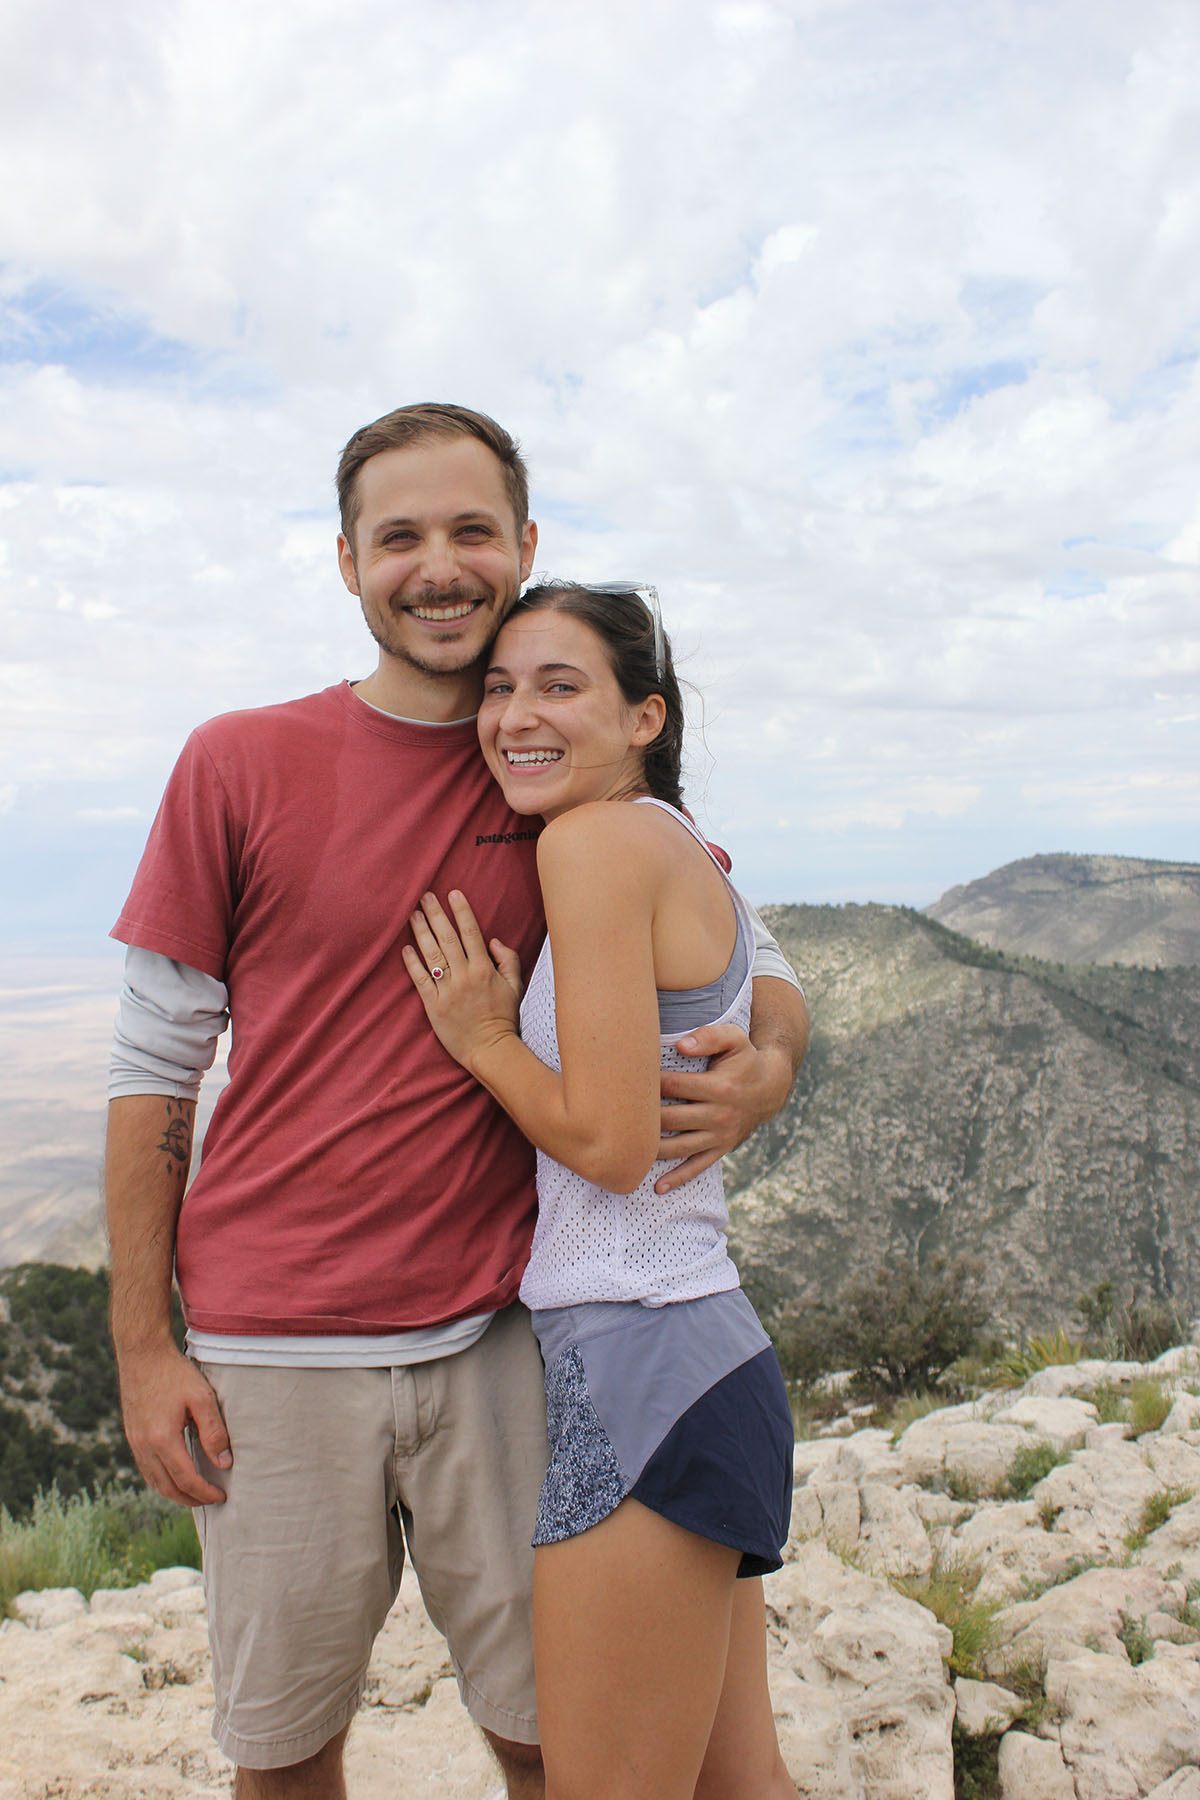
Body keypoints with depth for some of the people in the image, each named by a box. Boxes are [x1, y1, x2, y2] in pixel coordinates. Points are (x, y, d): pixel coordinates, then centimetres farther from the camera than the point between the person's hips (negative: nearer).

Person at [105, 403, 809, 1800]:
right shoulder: (240, 765, -3)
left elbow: (751, 972, 9)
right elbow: (153, 1070, 0)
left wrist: (767, 1061, -15)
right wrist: (142, 1348, -2)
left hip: (497, 1336, 1)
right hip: (272, 1354, 0)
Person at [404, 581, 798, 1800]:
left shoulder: (600, 840, -13)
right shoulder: (691, 858, 14)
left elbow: (610, 1141, -18)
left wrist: (481, 1040, -4)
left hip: (639, 1362, -10)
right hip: (711, 1349, 10)